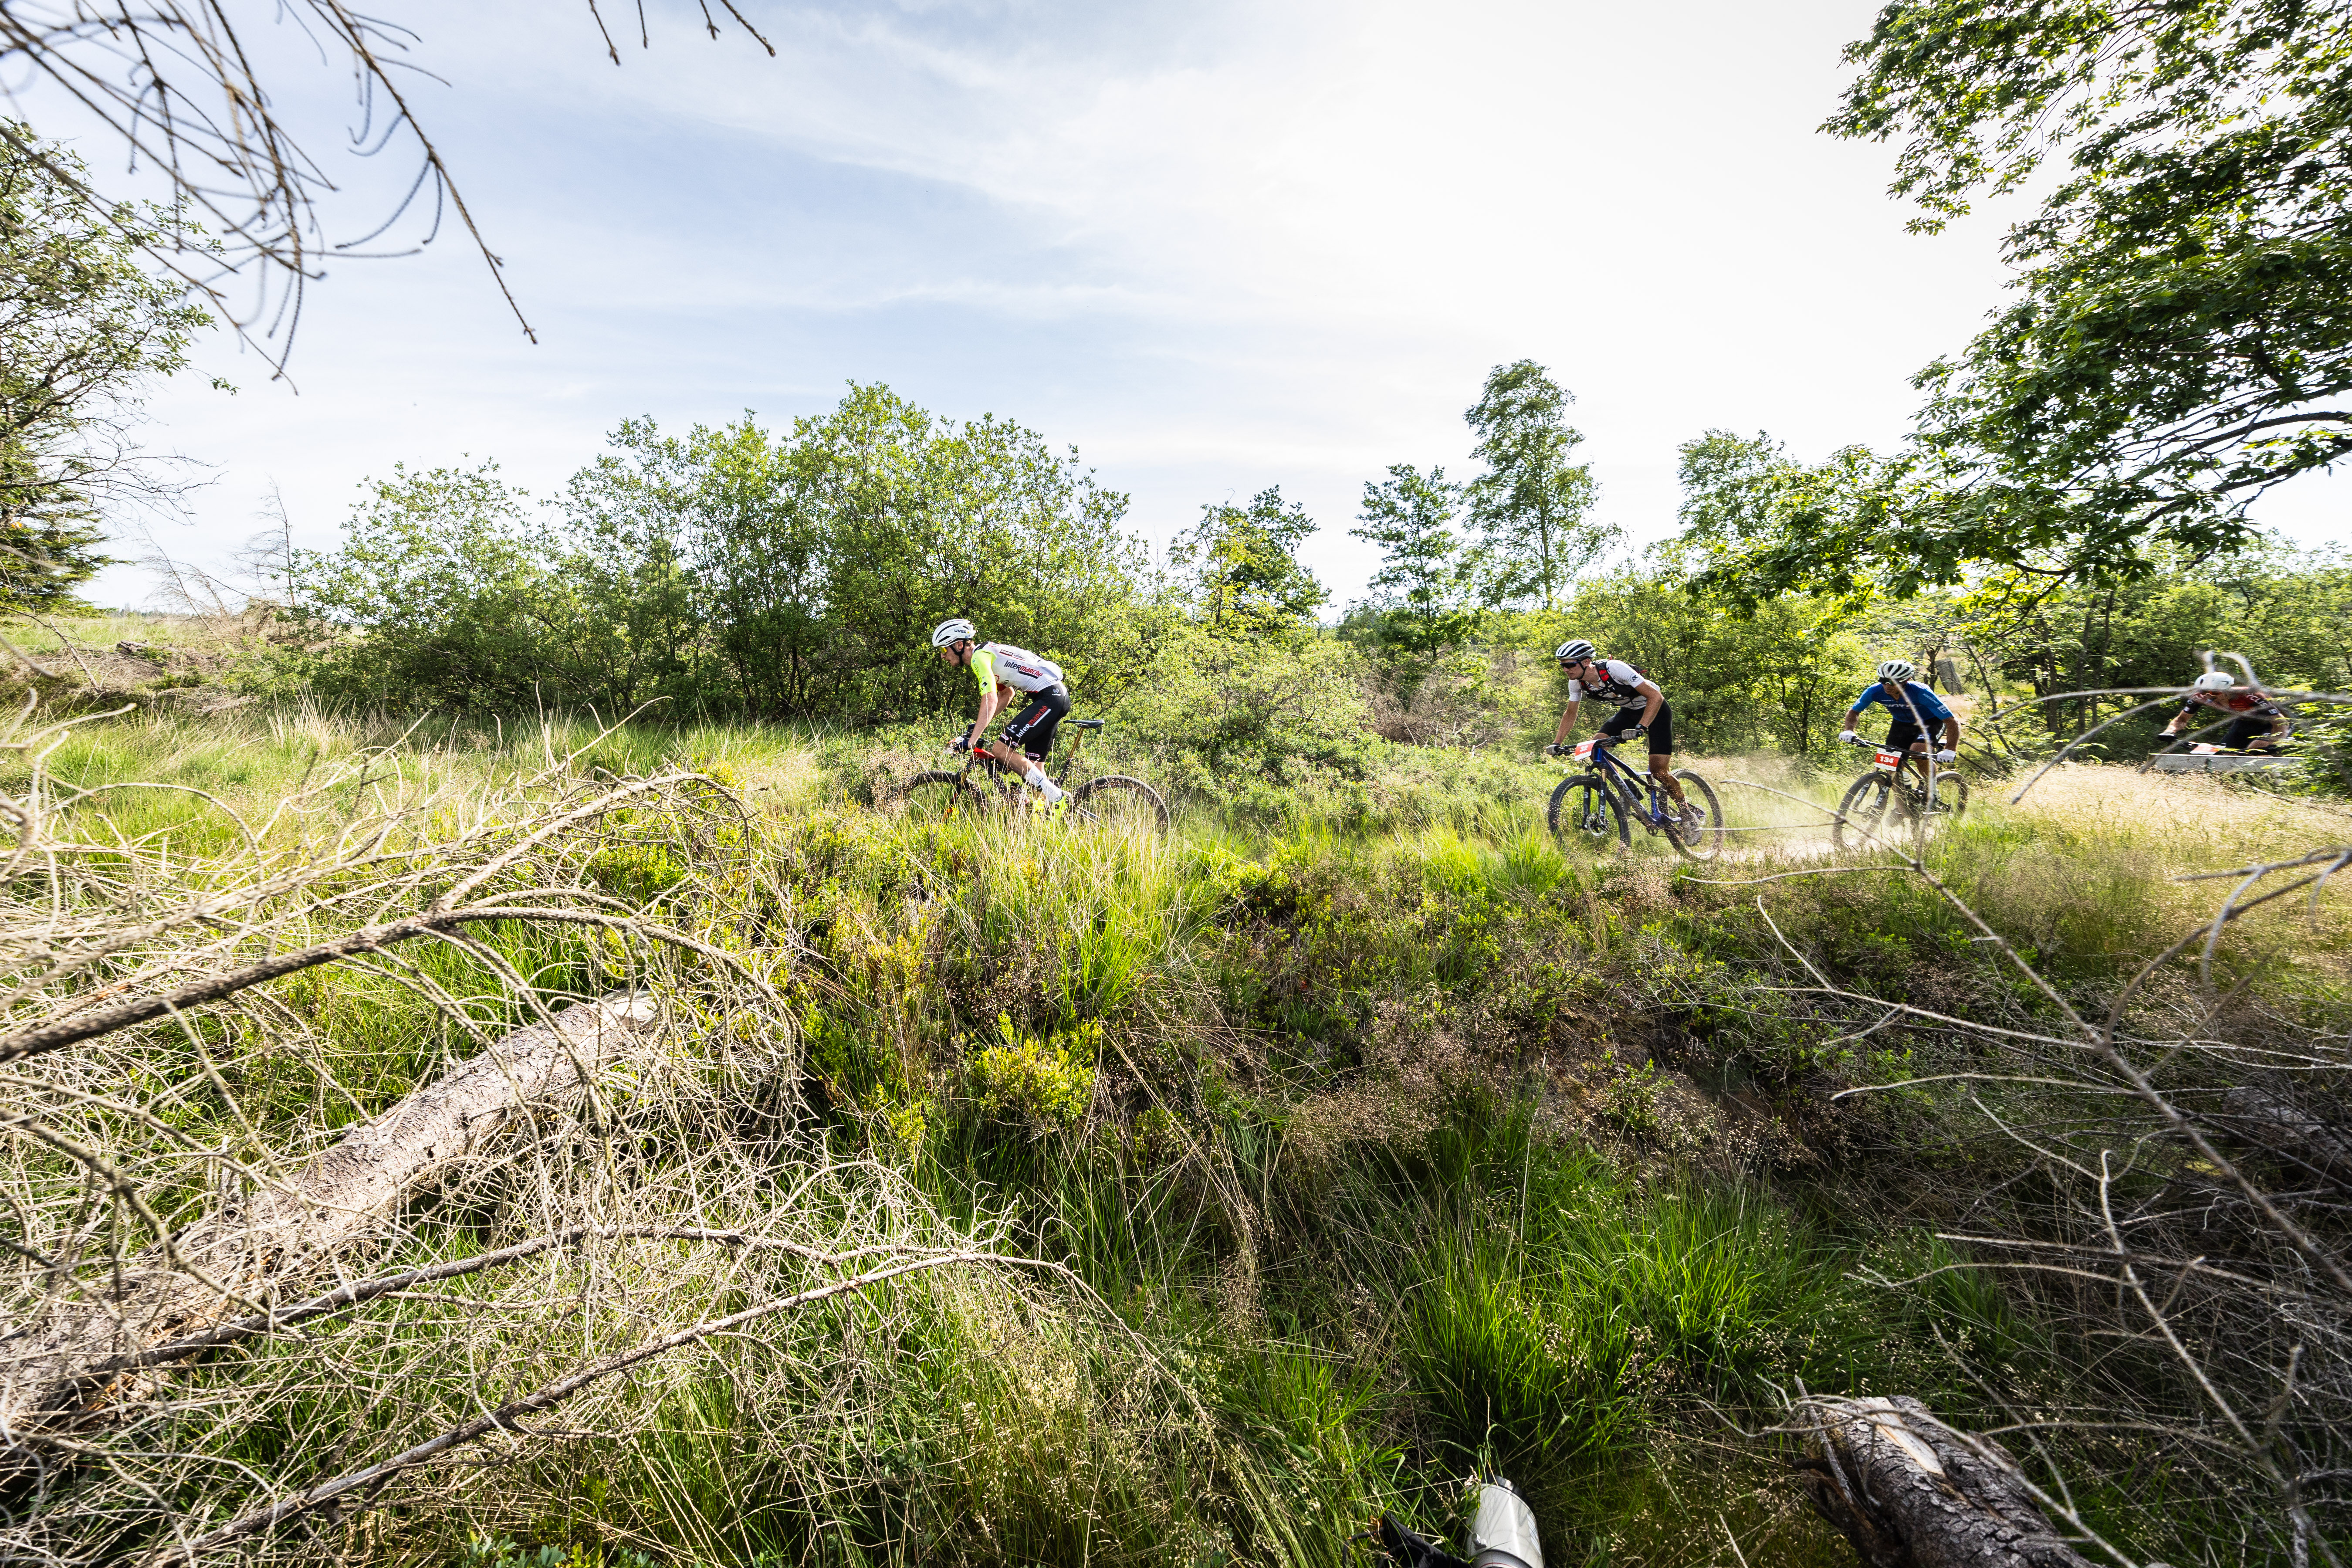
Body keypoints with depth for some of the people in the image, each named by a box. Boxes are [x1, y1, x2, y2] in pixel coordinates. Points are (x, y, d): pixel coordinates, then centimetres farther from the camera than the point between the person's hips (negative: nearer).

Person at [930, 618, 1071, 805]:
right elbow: (1007, 694, 26)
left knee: (1001, 749, -13)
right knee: (1033, 764, 10)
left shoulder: (980, 656, -11)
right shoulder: (987, 652, 19)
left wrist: (970, 741, -26)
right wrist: (977, 725, 23)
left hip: (1049, 697, -10)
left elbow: (991, 701, -23)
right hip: (1056, 695, 10)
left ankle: (1057, 798, -11)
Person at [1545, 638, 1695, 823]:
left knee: (1659, 771, -12)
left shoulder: (1614, 668, -33)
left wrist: (1640, 728, -44)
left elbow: (1656, 697, -32)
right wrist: (1557, 743, -10)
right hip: (1628, 712, 6)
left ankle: (1687, 810, 13)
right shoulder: (1577, 683, -14)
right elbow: (1570, 714, 1)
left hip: (1654, 710, -6)